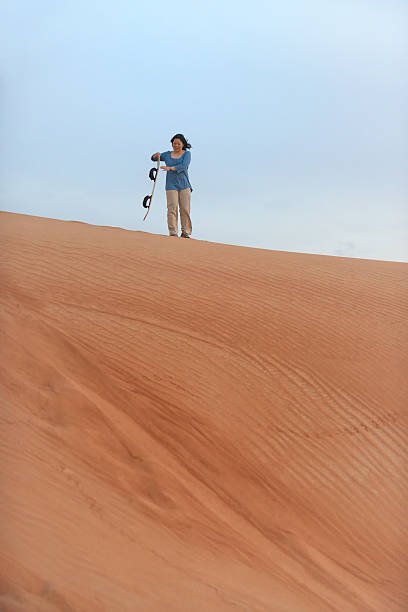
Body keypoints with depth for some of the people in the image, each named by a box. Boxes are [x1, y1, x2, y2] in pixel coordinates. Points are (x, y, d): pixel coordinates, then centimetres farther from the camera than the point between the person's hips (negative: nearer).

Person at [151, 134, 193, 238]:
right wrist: (156, 155, -4)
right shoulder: (168, 154, 14)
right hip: (171, 185, 1)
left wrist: (170, 168, -28)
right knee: (172, 209, -11)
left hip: (184, 185, -1)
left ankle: (186, 232, 2)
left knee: (185, 209, -4)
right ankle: (173, 232, -13)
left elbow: (184, 166, -14)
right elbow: (153, 158, 21)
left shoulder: (187, 154, 4)